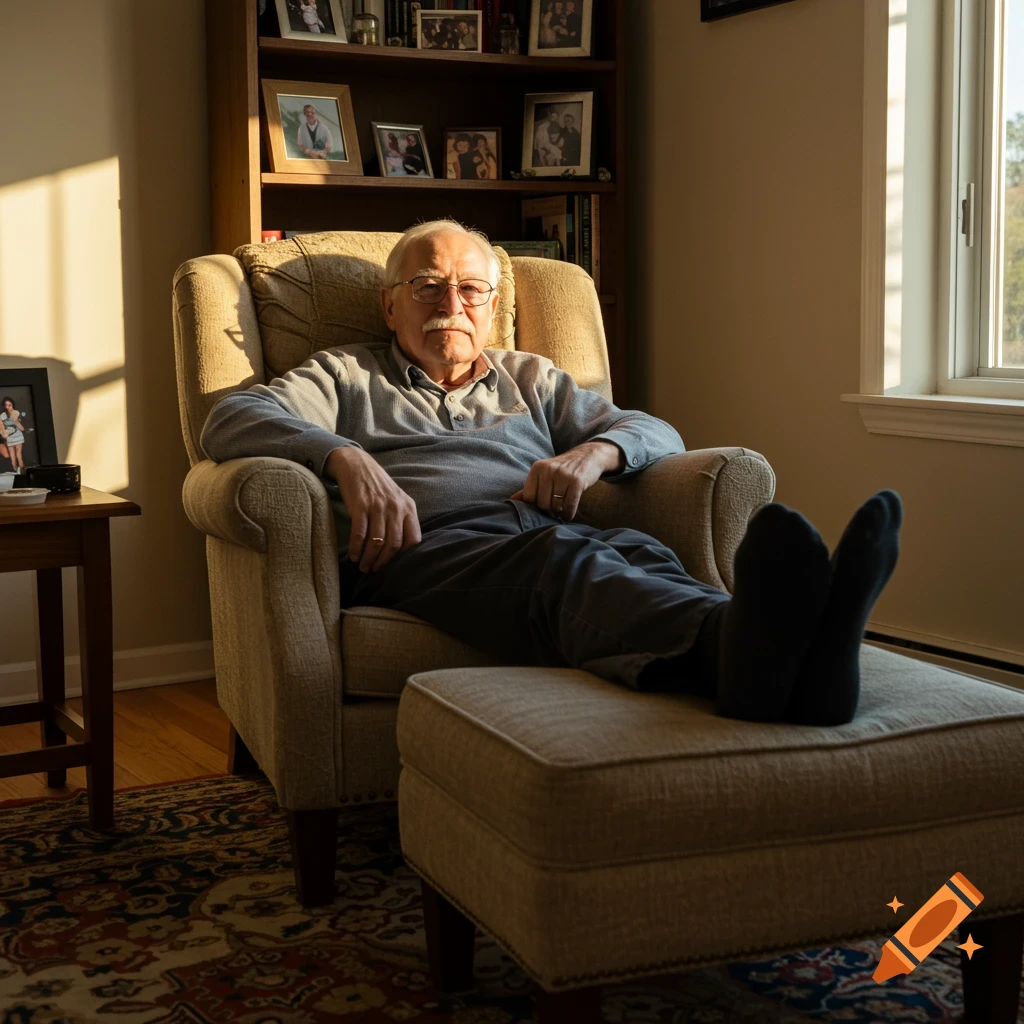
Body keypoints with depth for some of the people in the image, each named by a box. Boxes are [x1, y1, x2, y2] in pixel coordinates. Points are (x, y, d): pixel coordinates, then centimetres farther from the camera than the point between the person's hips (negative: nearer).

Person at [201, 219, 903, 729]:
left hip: (542, 535, 4)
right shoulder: (345, 377, 26)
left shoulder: (530, 380, 37)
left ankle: (762, 667, -68)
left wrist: (595, 452, 1)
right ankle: (733, 639, -72)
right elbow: (231, 420, 7)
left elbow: (658, 433, 27)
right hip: (424, 549, -4)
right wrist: (344, 457, -15)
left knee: (639, 553, -35)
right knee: (558, 557, -40)